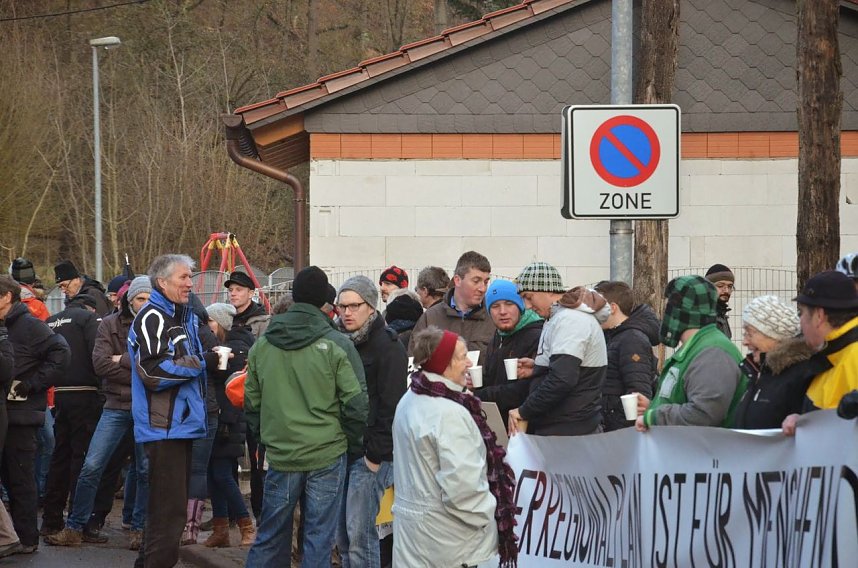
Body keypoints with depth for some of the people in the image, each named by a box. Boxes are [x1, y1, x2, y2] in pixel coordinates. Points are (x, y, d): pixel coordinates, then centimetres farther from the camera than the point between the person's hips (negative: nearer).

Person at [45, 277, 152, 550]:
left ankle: (139, 528, 18)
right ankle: (75, 528, 5)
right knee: (92, 466, -3)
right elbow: (100, 363, -10)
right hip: (117, 405, 1)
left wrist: (124, 361, -14)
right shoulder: (110, 325, 2)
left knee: (146, 471, 5)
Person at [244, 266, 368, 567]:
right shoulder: (336, 345, -9)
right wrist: (353, 444, 5)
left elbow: (251, 401, 10)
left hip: (280, 454, 3)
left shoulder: (262, 344, 3)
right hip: (327, 457, -3)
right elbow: (356, 404, -9)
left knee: (270, 537, 12)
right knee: (319, 539, 3)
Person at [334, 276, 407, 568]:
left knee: (359, 533, -8)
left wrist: (376, 454, -16)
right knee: (342, 533, 8)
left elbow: (391, 406, -14)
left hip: (369, 455, -7)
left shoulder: (388, 346, -8)